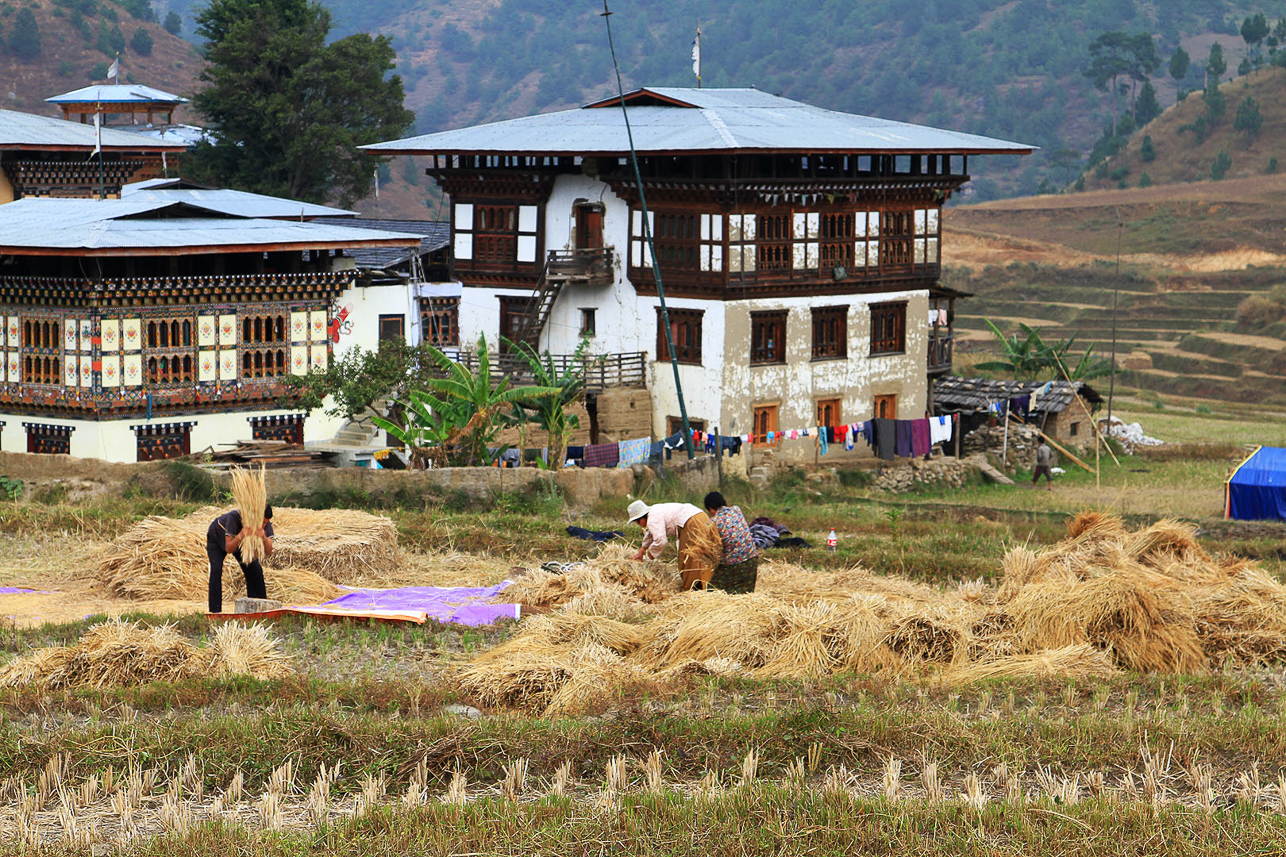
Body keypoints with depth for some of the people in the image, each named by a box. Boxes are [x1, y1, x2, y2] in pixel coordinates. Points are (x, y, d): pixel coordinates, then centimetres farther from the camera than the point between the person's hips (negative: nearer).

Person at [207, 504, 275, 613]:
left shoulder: (266, 524, -31)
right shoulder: (234, 517, -43)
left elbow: (268, 552, -38)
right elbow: (228, 549, -43)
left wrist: (264, 538, -59)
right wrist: (241, 535, -61)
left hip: (241, 540, 4)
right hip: (217, 537, -4)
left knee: (255, 570, -7)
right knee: (216, 571, -22)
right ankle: (215, 611, -21)